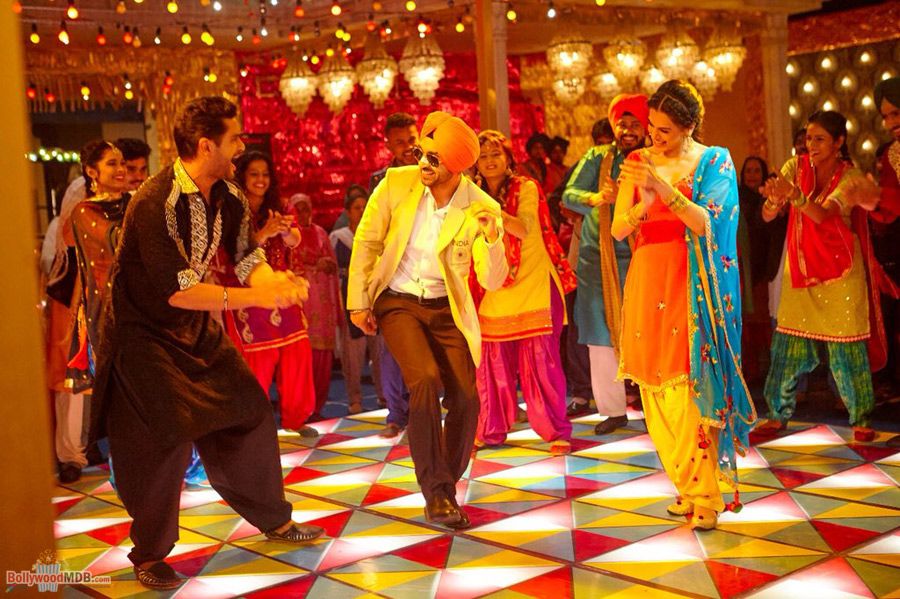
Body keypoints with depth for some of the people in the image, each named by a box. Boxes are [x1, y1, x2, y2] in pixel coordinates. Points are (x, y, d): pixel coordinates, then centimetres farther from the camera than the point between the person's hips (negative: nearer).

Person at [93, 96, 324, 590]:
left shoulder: (229, 198, -2)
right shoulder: (155, 203, -28)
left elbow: (247, 258, 0)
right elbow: (176, 290, -31)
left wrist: (278, 281, -24)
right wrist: (257, 297, -31)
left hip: (197, 327, 8)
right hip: (143, 332, -7)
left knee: (249, 409, 7)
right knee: (165, 438, -10)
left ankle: (273, 520, 25)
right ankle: (150, 555, 11)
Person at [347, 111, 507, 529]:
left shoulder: (481, 209, -13)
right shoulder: (396, 184, -12)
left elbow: (492, 281, -15)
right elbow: (366, 242, 0)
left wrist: (492, 240, -33)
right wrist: (358, 301, 0)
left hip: (445, 308, 2)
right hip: (397, 302, -1)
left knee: (465, 399, -7)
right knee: (425, 379, -24)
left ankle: (445, 485, 18)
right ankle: (436, 491, -11)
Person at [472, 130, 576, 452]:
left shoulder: (525, 187, -3)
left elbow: (525, 228, -19)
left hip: (534, 286, -4)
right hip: (495, 290, 4)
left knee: (540, 359, -5)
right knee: (493, 362, 2)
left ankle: (556, 430, 3)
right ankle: (491, 430, 15)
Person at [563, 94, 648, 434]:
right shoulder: (597, 158, 5)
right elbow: (569, 195, -6)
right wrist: (596, 198, -26)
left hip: (638, 258, -1)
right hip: (598, 259, 2)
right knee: (602, 336, 4)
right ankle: (613, 409, 15)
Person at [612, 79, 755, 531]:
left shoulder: (715, 162, 1)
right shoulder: (639, 161, 8)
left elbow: (705, 224, -13)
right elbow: (617, 229, 2)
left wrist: (663, 187, -24)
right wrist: (643, 203, -19)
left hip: (692, 287, -3)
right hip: (648, 284, 4)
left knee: (691, 388, -7)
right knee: (658, 390, 5)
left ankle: (704, 494, 0)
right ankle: (686, 484, 17)